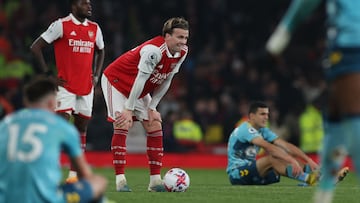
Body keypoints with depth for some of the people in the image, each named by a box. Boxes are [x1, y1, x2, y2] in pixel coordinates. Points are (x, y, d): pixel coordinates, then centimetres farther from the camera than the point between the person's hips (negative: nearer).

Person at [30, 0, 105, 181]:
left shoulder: (94, 28, 9)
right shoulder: (61, 25, -7)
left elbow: (100, 51, 28)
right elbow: (36, 47, -5)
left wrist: (96, 75, 13)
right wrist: (47, 73, -9)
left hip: (86, 87, 6)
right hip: (66, 85, -6)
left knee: (82, 129, 7)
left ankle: (75, 173, 13)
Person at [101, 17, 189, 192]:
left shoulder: (182, 52, -10)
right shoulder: (154, 50, -35)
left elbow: (165, 82, -2)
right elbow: (140, 79, -31)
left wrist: (152, 108, -5)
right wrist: (129, 110, -27)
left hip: (140, 90, 8)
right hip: (116, 80, -8)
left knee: (155, 128, 0)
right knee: (123, 126, -18)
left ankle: (155, 180, 1)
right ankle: (120, 179, -16)